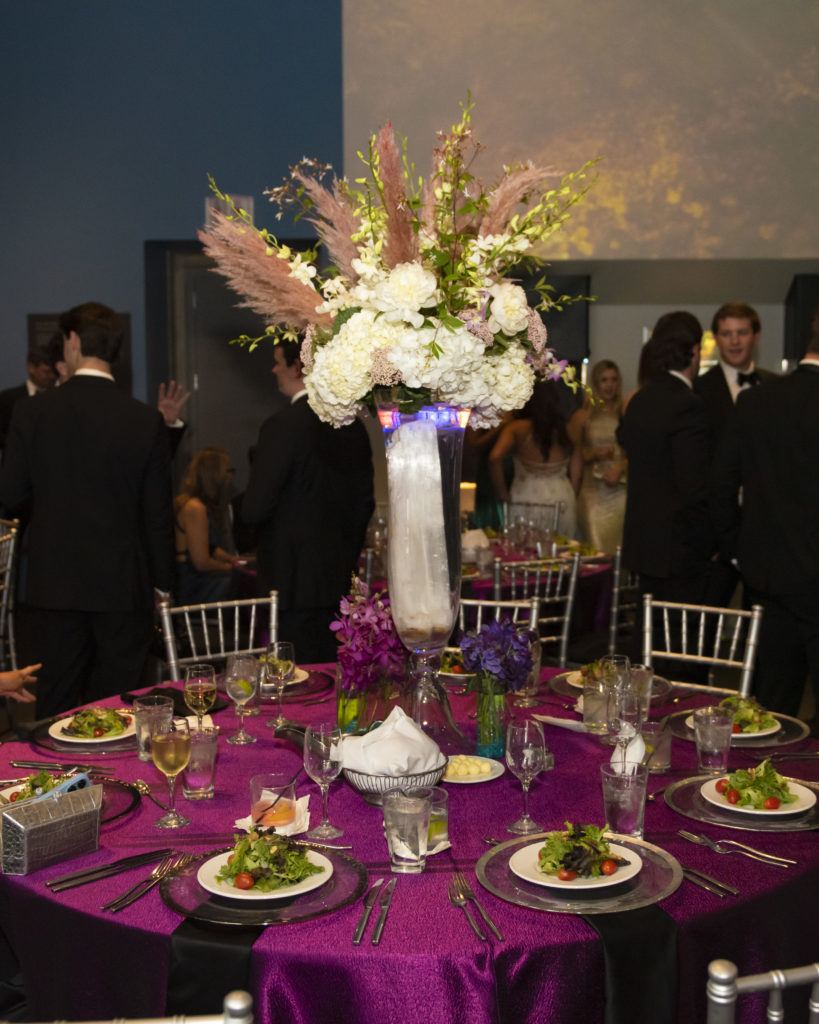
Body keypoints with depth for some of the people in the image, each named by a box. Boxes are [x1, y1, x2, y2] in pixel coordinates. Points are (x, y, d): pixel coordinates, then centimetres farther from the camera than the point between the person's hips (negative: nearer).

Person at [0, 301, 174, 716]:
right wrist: (162, 583, 7)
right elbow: (158, 513, -3)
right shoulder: (146, 420, -7)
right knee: (120, 696, 8)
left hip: (55, 583, 1)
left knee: (58, 697, 12)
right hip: (123, 584, -1)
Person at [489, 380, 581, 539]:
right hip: (562, 496, 3)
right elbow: (576, 475, 5)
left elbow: (495, 458, -18)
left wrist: (502, 494, -6)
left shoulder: (516, 428, -7)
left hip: (525, 498, -2)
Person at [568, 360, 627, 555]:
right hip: (593, 493, -1)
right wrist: (595, 454, -9)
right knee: (596, 548, -6)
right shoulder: (582, 416, 6)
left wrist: (620, 468, -10)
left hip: (620, 489, 1)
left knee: (619, 546, -4)